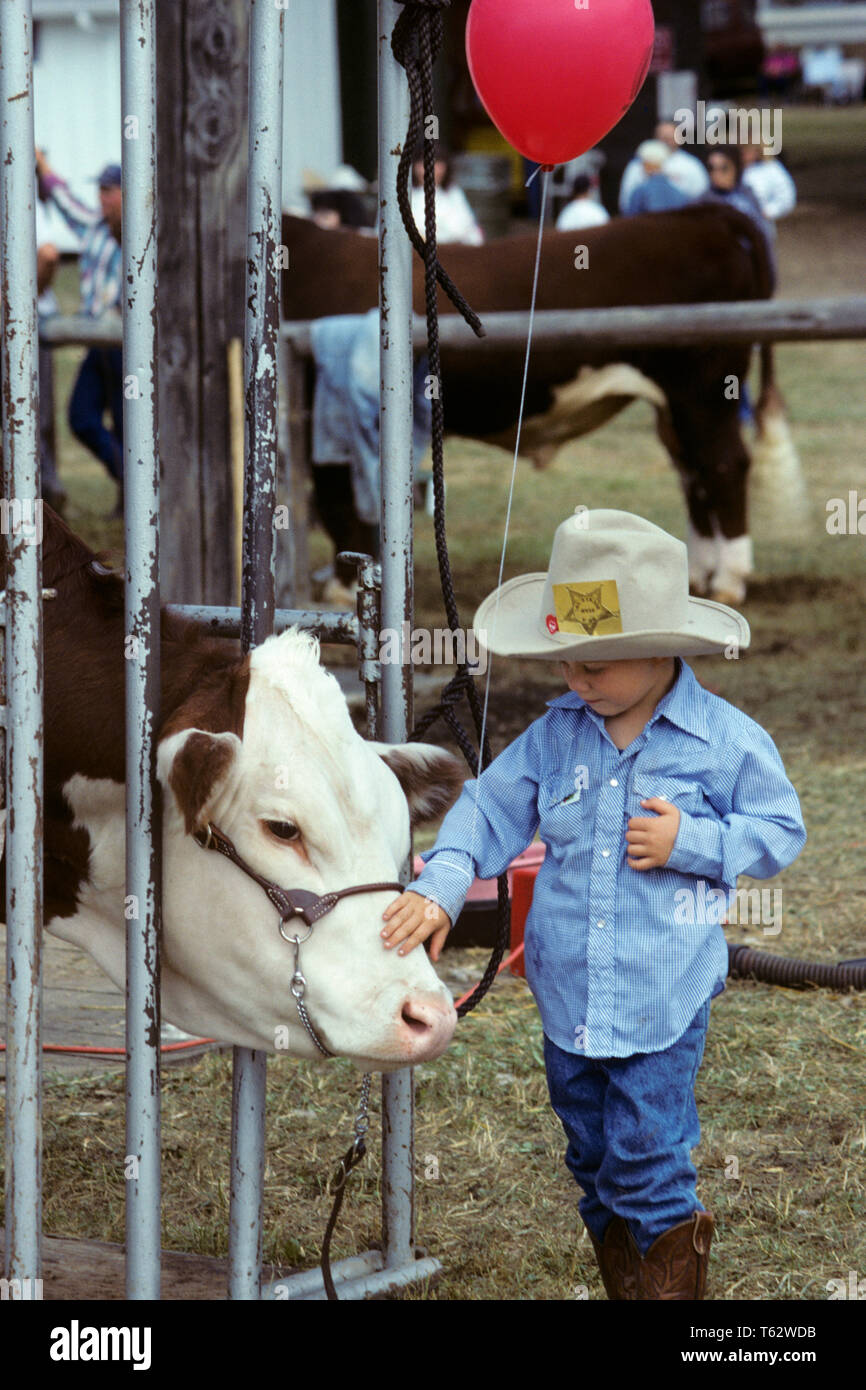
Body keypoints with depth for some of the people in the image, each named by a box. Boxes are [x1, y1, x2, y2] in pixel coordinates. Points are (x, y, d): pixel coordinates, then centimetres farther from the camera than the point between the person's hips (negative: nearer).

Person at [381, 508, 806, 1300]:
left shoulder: (729, 742, -9)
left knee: (647, 1164, -7)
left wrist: (691, 842, -16)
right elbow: (492, 808, 5)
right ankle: (625, 1285, 29)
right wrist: (440, 887, -9)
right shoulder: (558, 734, 2)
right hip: (568, 995, 5)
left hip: (663, 1002, -5)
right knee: (595, 1164, 15)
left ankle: (675, 1278, 8)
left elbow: (781, 833, -2)